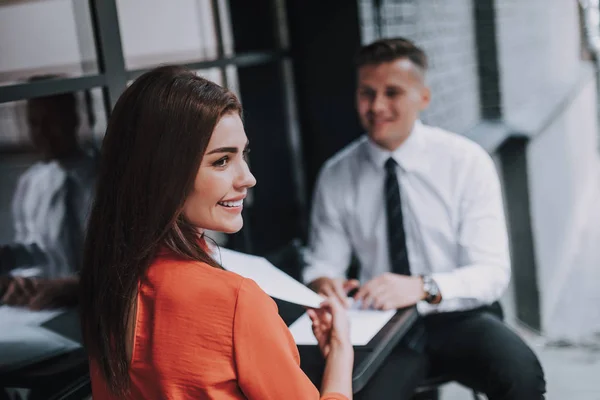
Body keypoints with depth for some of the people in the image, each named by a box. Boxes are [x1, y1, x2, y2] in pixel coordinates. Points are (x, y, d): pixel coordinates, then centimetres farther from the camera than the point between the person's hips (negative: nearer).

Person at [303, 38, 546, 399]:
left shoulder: (467, 161, -5)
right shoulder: (336, 176, 1)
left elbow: (492, 272, -10)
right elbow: (323, 262, 8)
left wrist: (423, 287, -28)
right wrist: (322, 281, -17)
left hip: (458, 318, 0)